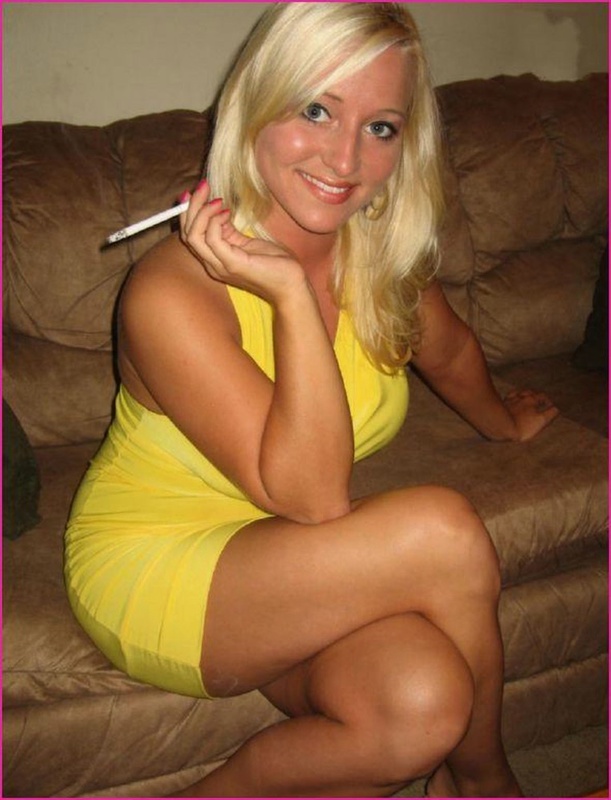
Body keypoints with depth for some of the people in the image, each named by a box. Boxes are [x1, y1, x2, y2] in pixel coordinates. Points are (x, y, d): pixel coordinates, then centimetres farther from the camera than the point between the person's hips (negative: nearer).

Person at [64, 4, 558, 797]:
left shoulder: (384, 253, -6)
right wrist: (292, 296, -33)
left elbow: (448, 349, 17)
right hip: (151, 569, -5)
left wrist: (506, 423, 34)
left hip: (288, 567, 6)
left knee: (423, 707, -25)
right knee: (444, 529, -26)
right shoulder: (173, 293, -26)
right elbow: (313, 499, -27)